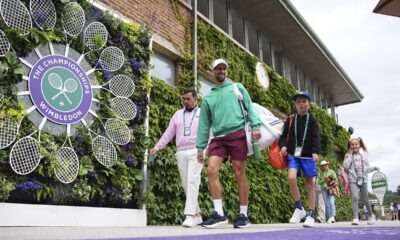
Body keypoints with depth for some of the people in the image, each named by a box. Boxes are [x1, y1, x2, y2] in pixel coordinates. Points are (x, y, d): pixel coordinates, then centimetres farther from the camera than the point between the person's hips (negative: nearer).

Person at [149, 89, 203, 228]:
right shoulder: (178, 114, 18)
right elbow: (168, 133, 15)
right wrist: (157, 147, 7)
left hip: (195, 151, -4)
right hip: (181, 153, 4)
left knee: (192, 181, -16)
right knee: (186, 184, 5)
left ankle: (190, 215, -18)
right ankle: (197, 215, 17)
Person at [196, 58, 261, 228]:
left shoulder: (237, 87, 16)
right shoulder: (208, 97, 20)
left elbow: (250, 107, 7)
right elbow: (204, 124, 17)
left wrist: (255, 126, -10)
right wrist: (200, 147, 11)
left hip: (237, 134, -2)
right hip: (218, 137, 3)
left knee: (239, 173, -3)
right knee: (211, 170, -14)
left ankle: (243, 215, 7)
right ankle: (219, 213, -7)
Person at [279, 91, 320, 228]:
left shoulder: (312, 121, 4)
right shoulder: (290, 120, 9)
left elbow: (316, 137, -7)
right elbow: (284, 135, 7)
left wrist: (316, 151, -24)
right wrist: (283, 146, -14)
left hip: (308, 156, 0)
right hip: (293, 155, 1)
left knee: (310, 185, 2)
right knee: (291, 178, -22)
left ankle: (311, 215, 12)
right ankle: (299, 208, -4)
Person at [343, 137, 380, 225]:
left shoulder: (364, 155, 12)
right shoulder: (349, 156, 5)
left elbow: (367, 169, 15)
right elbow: (345, 167, -8)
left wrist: (374, 168, -2)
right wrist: (349, 156, -7)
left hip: (363, 180, 2)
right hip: (353, 180, -2)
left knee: (365, 199, 9)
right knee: (355, 197, -17)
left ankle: (371, 215, 32)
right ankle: (355, 218, -17)